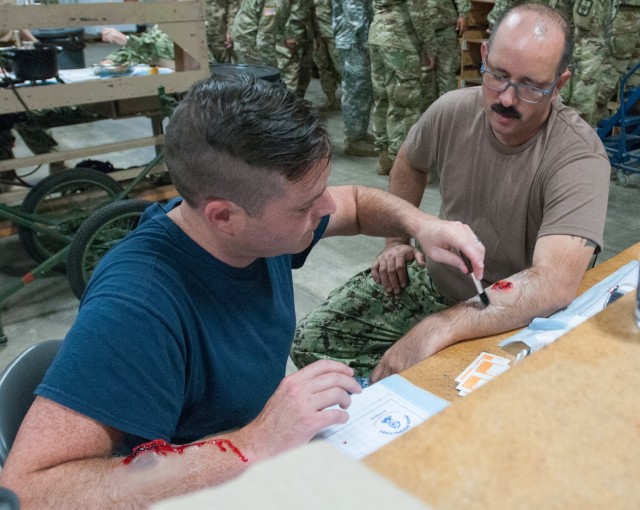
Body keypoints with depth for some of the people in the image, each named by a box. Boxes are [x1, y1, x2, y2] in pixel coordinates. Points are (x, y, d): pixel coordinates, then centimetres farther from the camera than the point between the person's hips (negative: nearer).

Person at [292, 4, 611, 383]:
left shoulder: (580, 156, -24)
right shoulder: (453, 111, -9)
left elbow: (554, 285, -39)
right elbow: (410, 163, 15)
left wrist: (434, 330, -46)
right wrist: (397, 239, 6)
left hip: (517, 317, -3)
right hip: (434, 278, 4)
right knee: (312, 341, -11)